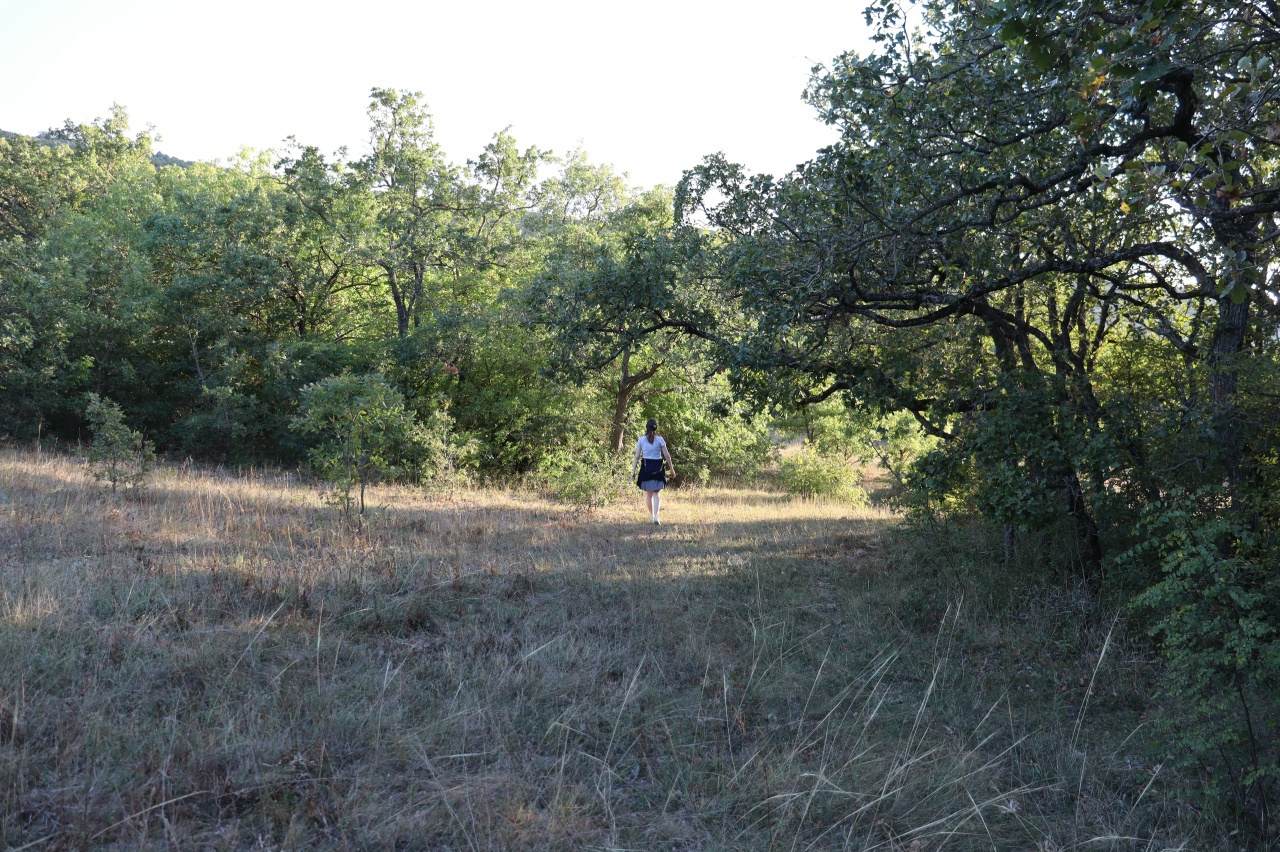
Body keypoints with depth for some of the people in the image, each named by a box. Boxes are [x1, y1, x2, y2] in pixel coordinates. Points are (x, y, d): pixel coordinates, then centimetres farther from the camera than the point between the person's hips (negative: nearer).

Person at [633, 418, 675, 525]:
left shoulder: (641, 440, 0)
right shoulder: (660, 439, -2)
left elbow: (637, 457, -1)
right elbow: (667, 456, -1)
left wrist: (634, 470, 4)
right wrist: (672, 469, 7)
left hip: (646, 467, 1)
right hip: (657, 467, -1)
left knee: (648, 493, 16)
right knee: (657, 493, 0)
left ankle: (651, 515, 30)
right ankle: (655, 516, -17)